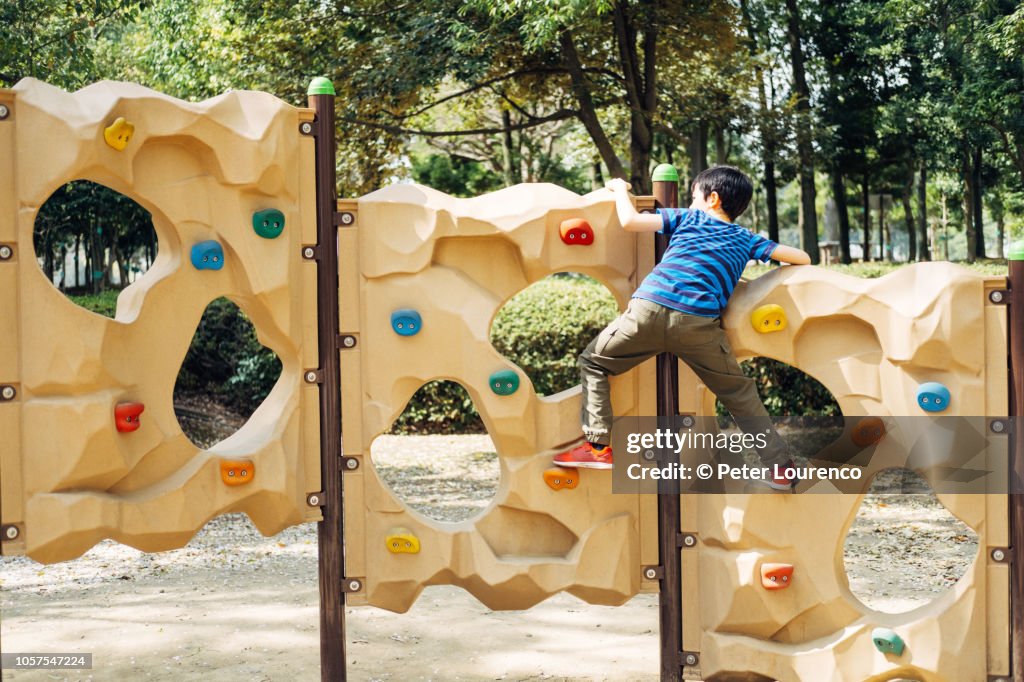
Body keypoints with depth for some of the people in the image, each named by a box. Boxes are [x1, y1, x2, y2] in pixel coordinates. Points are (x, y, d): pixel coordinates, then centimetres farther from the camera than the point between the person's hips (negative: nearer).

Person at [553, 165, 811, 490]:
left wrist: (620, 190, 28)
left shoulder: (687, 217, 20)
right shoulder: (746, 240, 24)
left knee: (593, 363, 19)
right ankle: (780, 468, 15)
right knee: (741, 395, 18)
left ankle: (598, 445, 10)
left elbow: (629, 221, 9)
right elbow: (801, 258, 22)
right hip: (699, 323, 1)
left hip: (649, 309, -1)